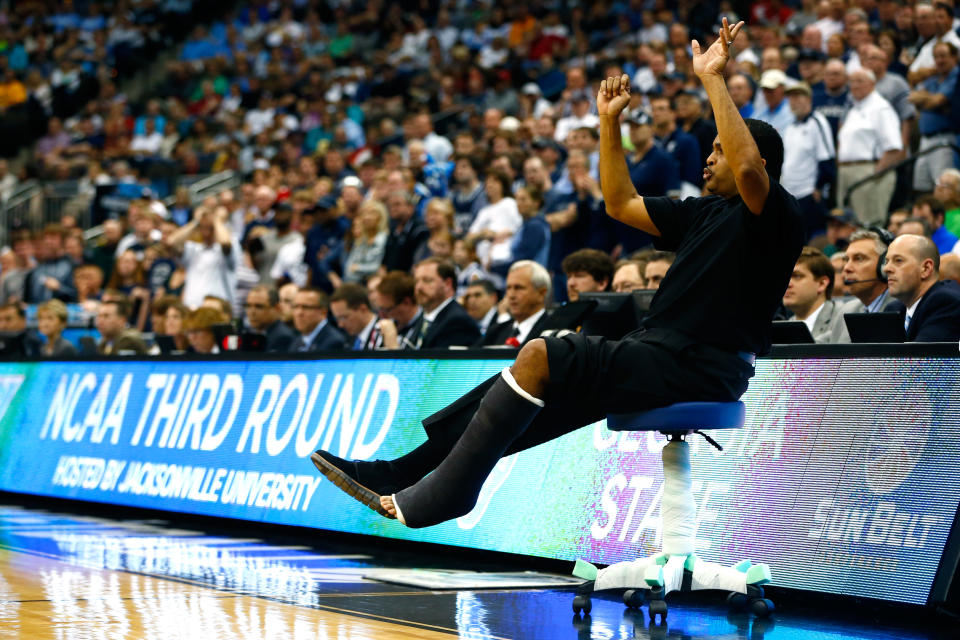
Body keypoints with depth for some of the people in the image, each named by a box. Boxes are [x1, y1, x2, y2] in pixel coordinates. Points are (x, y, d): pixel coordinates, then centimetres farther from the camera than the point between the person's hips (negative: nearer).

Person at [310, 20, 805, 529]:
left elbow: (748, 168, -28)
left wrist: (713, 80, -22)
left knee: (542, 356, -20)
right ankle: (394, 473, 2)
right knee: (535, 374, 1)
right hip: (661, 352, 9)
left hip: (696, 368, -9)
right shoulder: (708, 213, 22)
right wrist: (610, 123, 23)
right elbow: (621, 204, 29)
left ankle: (447, 491, -17)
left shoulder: (774, 215, -5)